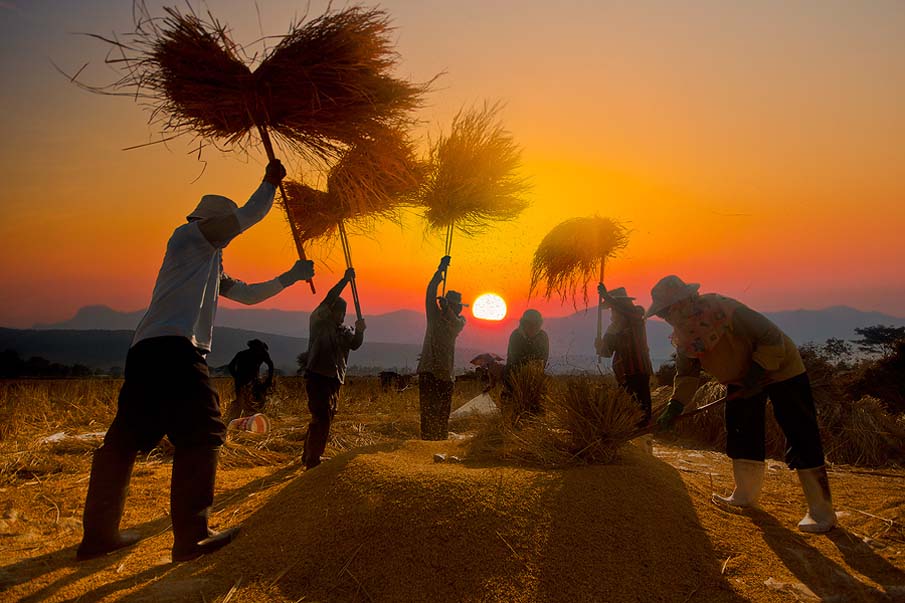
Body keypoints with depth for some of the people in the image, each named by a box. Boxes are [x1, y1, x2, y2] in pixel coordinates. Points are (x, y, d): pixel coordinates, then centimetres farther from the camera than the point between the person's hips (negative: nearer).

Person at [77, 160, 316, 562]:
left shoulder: (210, 263, 30)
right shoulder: (188, 235, 5)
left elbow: (248, 294, 34)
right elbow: (249, 216, -1)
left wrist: (291, 276, 36)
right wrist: (271, 181, 14)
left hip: (146, 352, 10)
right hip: (171, 348, -10)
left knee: (123, 441, 12)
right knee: (202, 435, -8)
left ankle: (99, 534, 22)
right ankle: (191, 538, -6)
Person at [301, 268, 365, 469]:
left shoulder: (343, 330, 16)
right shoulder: (318, 321, 0)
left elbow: (355, 344, -1)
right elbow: (328, 300, -15)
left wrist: (359, 331, -20)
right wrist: (345, 280, -17)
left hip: (334, 379, 7)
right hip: (317, 376, -7)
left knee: (323, 419, 14)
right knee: (322, 418, -14)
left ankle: (308, 457, 27)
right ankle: (312, 462, -11)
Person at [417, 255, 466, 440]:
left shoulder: (460, 322, 12)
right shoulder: (435, 315, 4)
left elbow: (455, 324, -10)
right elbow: (431, 293, -6)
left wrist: (446, 308, -25)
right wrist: (440, 270, -11)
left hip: (445, 372, 3)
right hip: (429, 369, -3)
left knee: (444, 410, 7)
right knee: (428, 409, -8)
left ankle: (442, 439, 14)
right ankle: (427, 438, -5)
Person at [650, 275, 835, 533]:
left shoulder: (726, 311, -34)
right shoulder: (683, 337, -10)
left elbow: (772, 340, -28)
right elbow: (686, 374, -2)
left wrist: (756, 375, -29)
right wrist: (674, 408, -12)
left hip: (779, 368, -7)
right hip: (742, 377, 8)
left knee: (801, 438, -9)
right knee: (740, 432, 9)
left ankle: (821, 511, -1)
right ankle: (746, 494, 23)